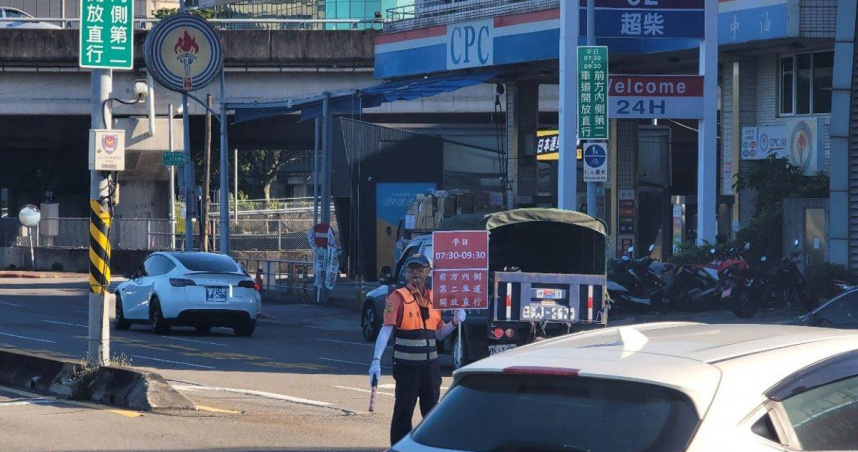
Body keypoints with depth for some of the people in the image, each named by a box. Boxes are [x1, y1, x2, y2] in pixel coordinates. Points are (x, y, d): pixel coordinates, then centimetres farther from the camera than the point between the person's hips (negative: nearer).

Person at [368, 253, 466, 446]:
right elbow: (386, 330, -16)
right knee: (403, 413, -1)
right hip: (406, 365, -6)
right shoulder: (398, 297, -8)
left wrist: (454, 322, -3)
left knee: (431, 411, 13)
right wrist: (376, 360, -27)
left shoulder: (433, 298, 10)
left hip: (430, 365, 6)